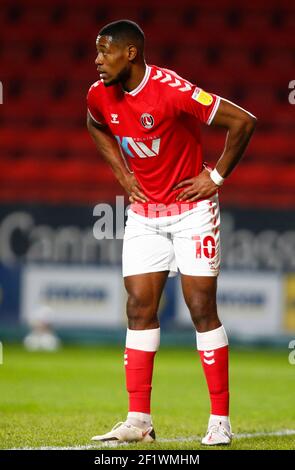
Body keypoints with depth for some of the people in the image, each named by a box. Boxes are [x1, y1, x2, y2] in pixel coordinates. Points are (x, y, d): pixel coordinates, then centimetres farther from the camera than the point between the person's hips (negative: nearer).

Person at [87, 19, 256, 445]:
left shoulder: (173, 91, -23)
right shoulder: (100, 95, -3)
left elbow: (243, 122, -20)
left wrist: (217, 177, -12)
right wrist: (123, 174, 11)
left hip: (191, 210, -6)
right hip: (144, 213, 6)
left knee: (202, 310, -5)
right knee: (139, 309, 1)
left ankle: (221, 421, 1)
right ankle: (139, 421, 3)